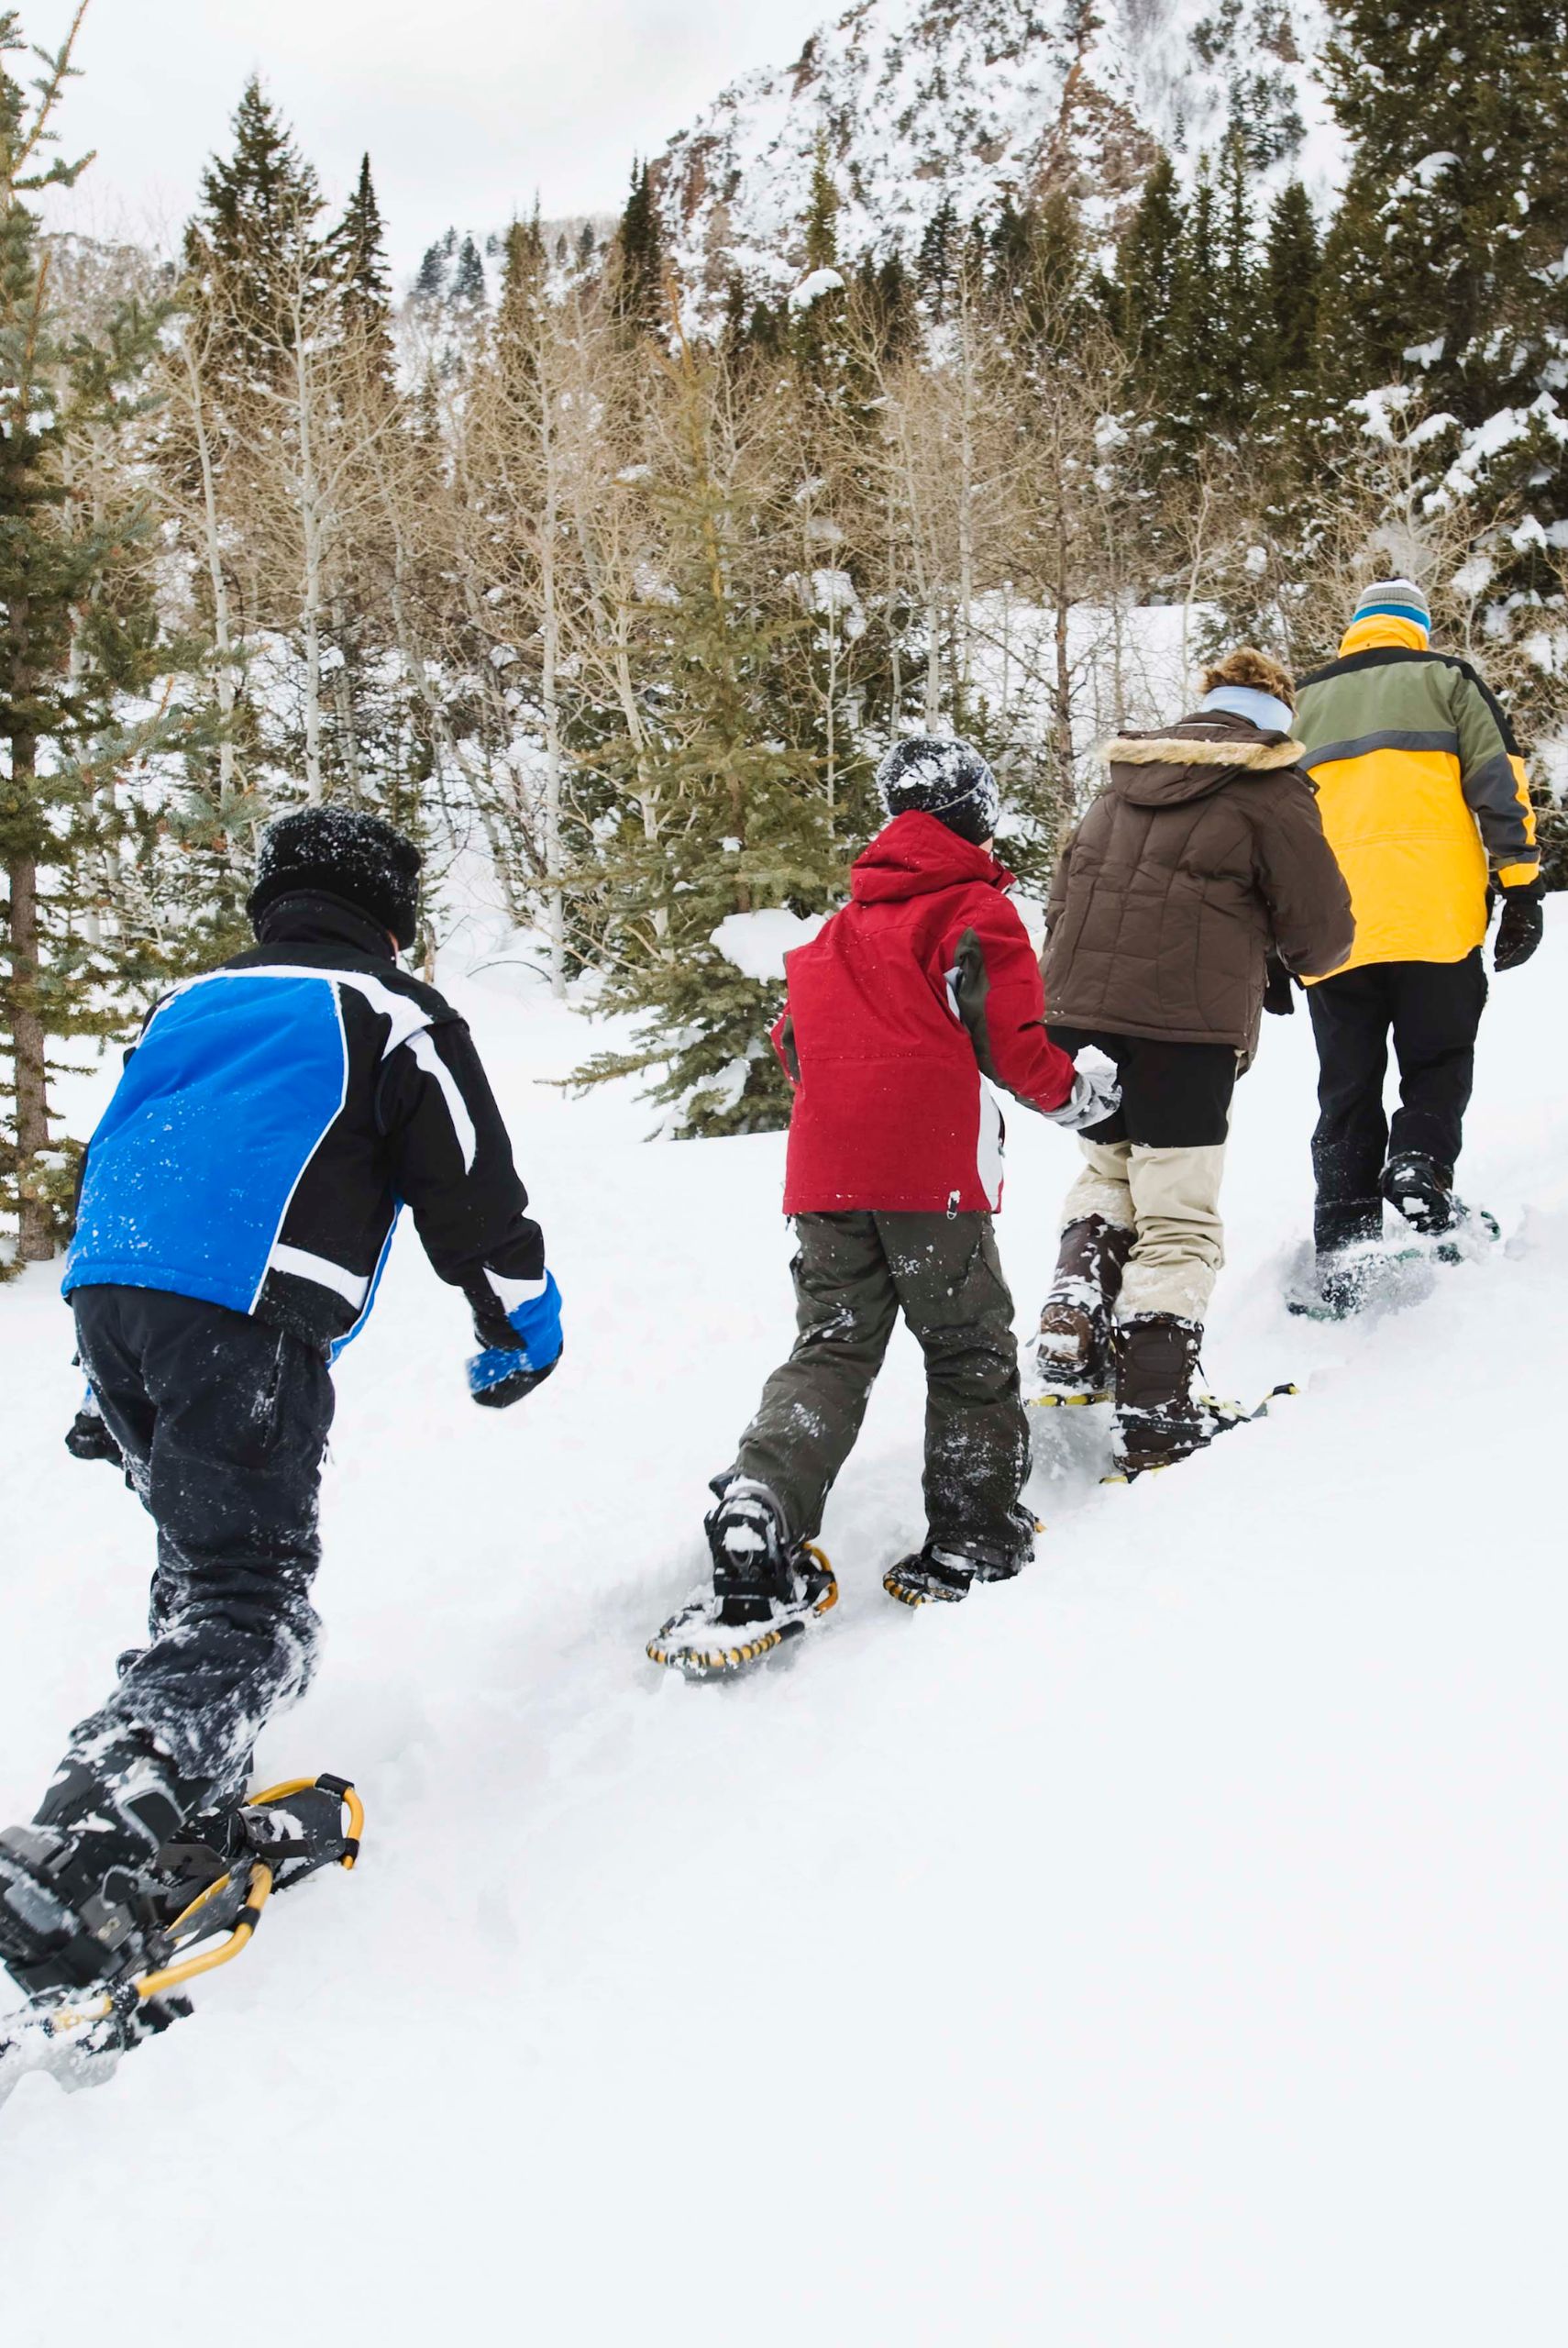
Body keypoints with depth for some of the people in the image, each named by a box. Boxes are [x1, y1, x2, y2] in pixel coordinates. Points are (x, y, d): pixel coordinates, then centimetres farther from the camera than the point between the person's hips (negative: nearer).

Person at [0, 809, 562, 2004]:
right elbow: (471, 1191, 6)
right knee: (251, 1607, -8)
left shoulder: (190, 1006, 27)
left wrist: (116, 1391, 34)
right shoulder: (390, 1013, 9)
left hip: (107, 1293, 7)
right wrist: (523, 1324, 22)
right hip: (242, 1316, -7)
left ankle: (188, 1806, 18)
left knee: (205, 1560, 23)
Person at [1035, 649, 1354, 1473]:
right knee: (1176, 1219, 2)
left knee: (1108, 1166, 26)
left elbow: (1063, 896, 19)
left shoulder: (1125, 779, 18)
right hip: (1187, 1024, -5)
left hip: (1074, 1006, 5)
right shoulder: (1270, 790, 1)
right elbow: (1323, 931, 0)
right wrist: (1285, 964, 22)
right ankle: (1154, 1412, -1)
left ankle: (1074, 1314, 7)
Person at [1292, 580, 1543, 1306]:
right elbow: (1499, 784, 1)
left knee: (1347, 1089, 7)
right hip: (1435, 919, -2)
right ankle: (1420, 1163, -13)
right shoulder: (1445, 679, 12)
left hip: (1331, 930, 2)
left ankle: (1342, 1243, -1)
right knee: (1439, 1061, 13)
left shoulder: (1301, 703, 21)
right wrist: (1522, 889, 1)